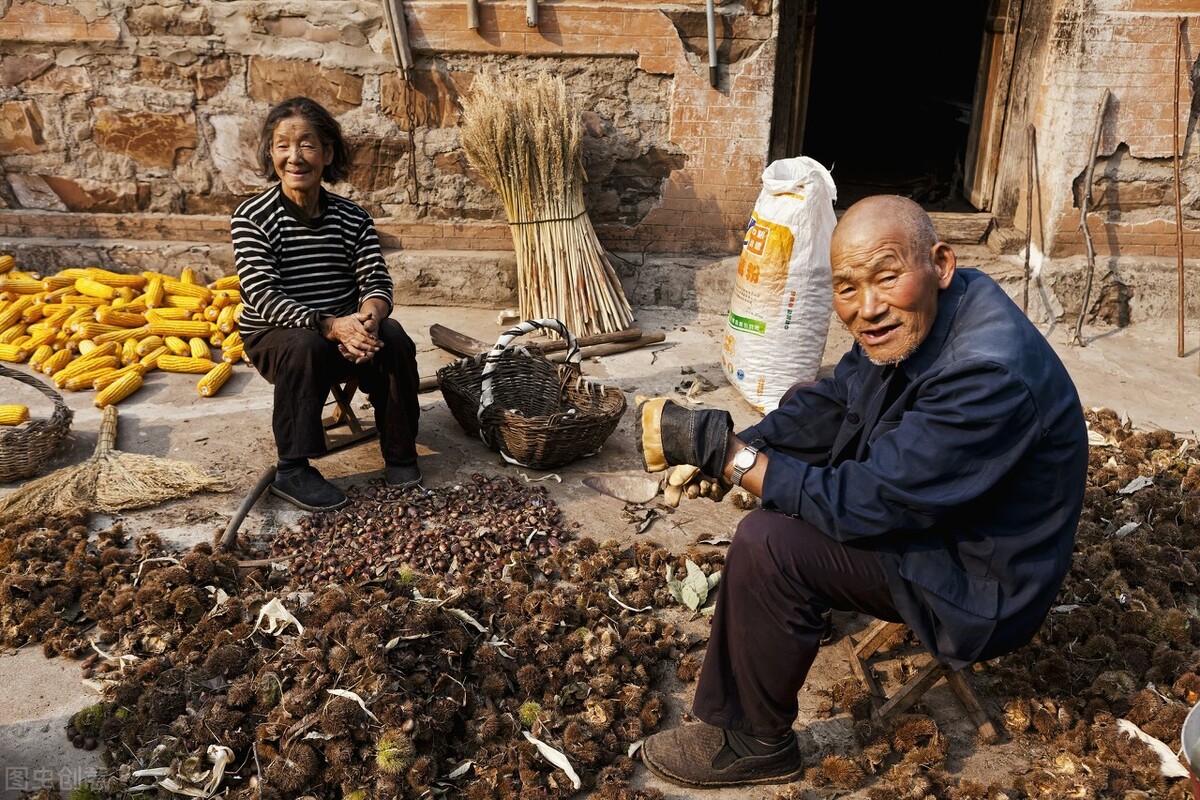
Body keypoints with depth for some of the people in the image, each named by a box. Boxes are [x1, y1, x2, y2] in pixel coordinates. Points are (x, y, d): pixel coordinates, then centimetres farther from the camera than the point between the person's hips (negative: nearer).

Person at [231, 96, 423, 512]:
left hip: (345, 329, 3)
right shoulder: (251, 218, -9)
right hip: (274, 336, -3)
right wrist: (330, 325, -34)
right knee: (305, 346, -36)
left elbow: (376, 280, -4)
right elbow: (264, 296, -19)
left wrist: (367, 317, -30)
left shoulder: (353, 218, 2)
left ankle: (400, 454, -9)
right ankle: (292, 470, -24)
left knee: (393, 336, -26)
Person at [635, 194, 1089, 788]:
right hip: (919, 507, 10)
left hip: (981, 582, -9)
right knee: (805, 411, 17)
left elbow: (866, 505, -33)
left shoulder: (989, 376, -35)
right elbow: (829, 403, 2)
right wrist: (725, 453, -12)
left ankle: (754, 744, -4)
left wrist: (724, 450, -29)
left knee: (767, 544, -26)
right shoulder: (916, 317, -8)